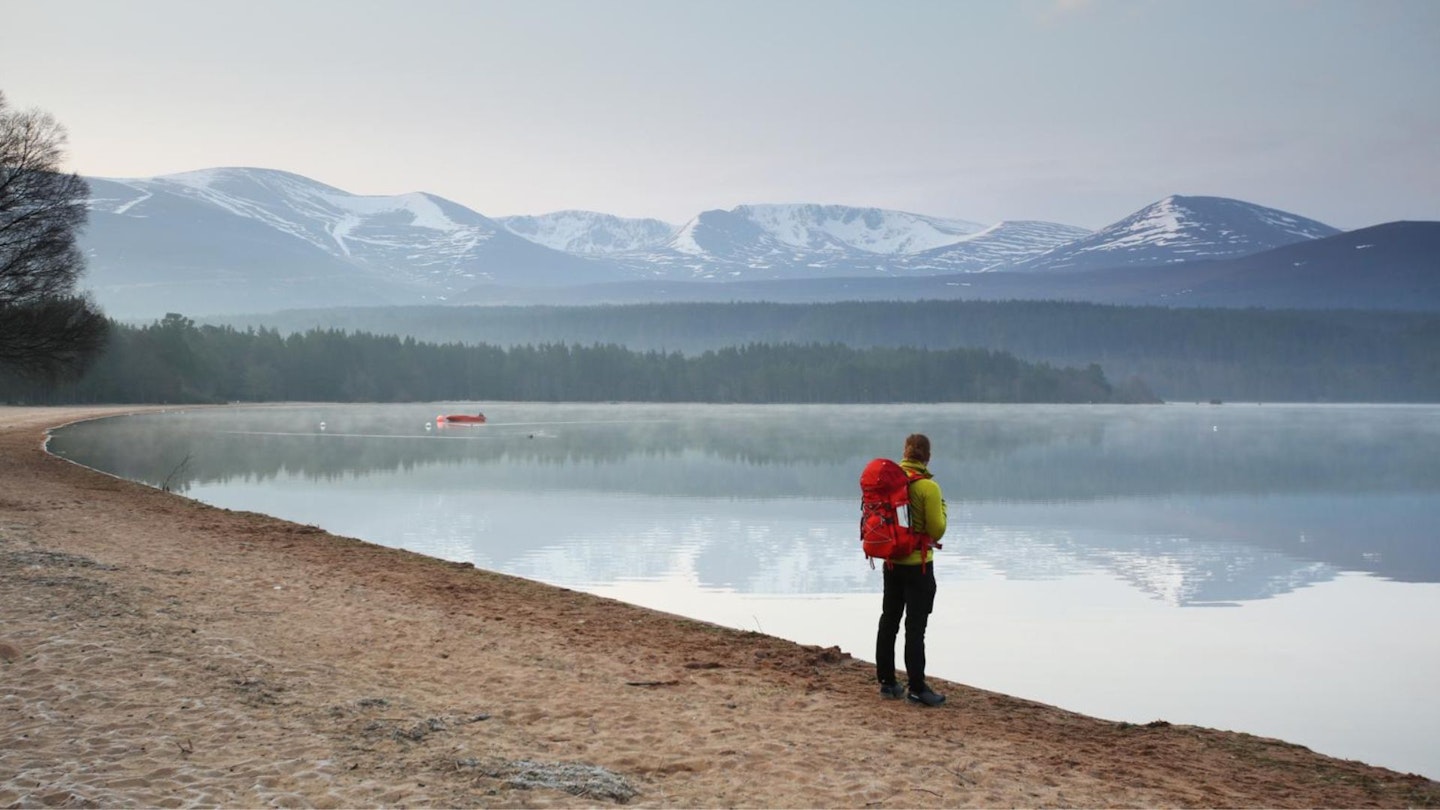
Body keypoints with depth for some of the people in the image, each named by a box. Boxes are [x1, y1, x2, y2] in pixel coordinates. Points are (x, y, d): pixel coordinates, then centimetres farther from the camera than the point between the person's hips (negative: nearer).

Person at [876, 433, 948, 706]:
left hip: (891, 562, 5)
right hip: (918, 565, -5)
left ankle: (887, 681, 19)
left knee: (888, 622, 14)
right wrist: (942, 508, 3)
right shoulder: (928, 488, -16)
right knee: (915, 627, -2)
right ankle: (916, 688, 0)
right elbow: (937, 530, -14)